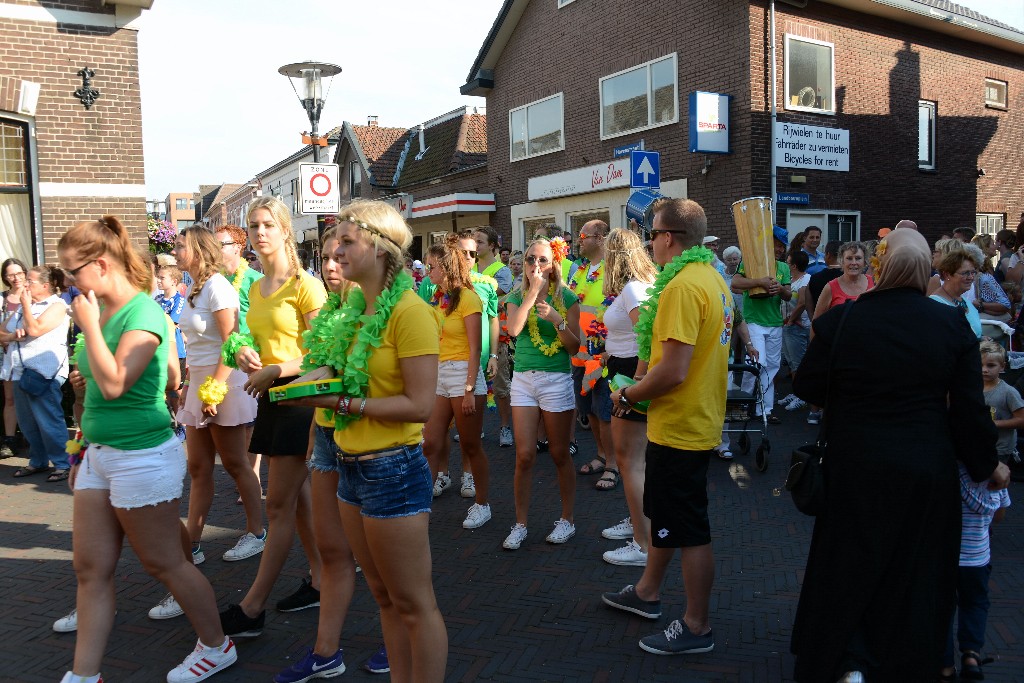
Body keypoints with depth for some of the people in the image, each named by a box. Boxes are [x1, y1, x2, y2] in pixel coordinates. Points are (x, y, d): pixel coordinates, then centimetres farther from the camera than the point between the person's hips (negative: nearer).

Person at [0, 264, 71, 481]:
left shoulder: (57, 306, -5)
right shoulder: (25, 305, 18)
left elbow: (35, 329, -18)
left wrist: (26, 304, -5)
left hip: (43, 373, -8)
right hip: (20, 372, 8)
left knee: (49, 421, -6)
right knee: (28, 423, 12)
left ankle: (63, 464, 0)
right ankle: (38, 461, 23)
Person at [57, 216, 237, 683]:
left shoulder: (142, 312, -17)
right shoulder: (99, 311, 8)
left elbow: (114, 384, -26)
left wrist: (90, 326, -17)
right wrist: (85, 450, 21)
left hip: (142, 456, -8)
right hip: (100, 453, 8)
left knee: (164, 563, 6)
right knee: (91, 570, 12)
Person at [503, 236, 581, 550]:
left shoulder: (566, 298, 0)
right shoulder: (517, 297, 6)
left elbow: (575, 346, -2)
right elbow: (513, 329, -15)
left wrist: (557, 321, -17)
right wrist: (532, 292, -14)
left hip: (556, 380, -2)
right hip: (523, 379, 2)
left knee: (559, 454, 7)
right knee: (524, 455, 0)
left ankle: (567, 520, 23)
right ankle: (520, 524, 14)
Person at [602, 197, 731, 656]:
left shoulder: (683, 285, -23)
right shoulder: (713, 278, 8)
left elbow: (673, 370, -28)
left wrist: (628, 395, -12)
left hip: (681, 426, -10)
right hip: (701, 418, 10)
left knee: (688, 530, 4)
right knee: (664, 512, 23)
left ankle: (697, 628, 20)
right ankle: (647, 593, 41)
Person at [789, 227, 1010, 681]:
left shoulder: (839, 320, -14)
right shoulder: (953, 325, -9)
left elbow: (807, 389, -4)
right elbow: (970, 409, -4)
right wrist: (987, 465, 11)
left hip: (855, 471, -1)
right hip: (927, 474, 2)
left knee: (848, 567, 17)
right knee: (913, 576, 17)